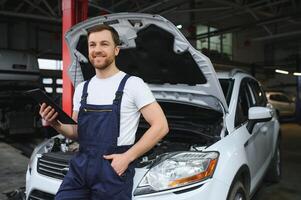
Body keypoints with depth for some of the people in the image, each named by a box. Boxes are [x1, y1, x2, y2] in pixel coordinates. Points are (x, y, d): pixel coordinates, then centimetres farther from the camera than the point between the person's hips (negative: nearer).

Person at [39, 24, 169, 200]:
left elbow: (161, 126, -10)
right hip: (80, 165, 5)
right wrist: (57, 124, -4)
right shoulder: (82, 88, 13)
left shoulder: (132, 84, -7)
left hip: (114, 168, -5)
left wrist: (127, 157, -14)